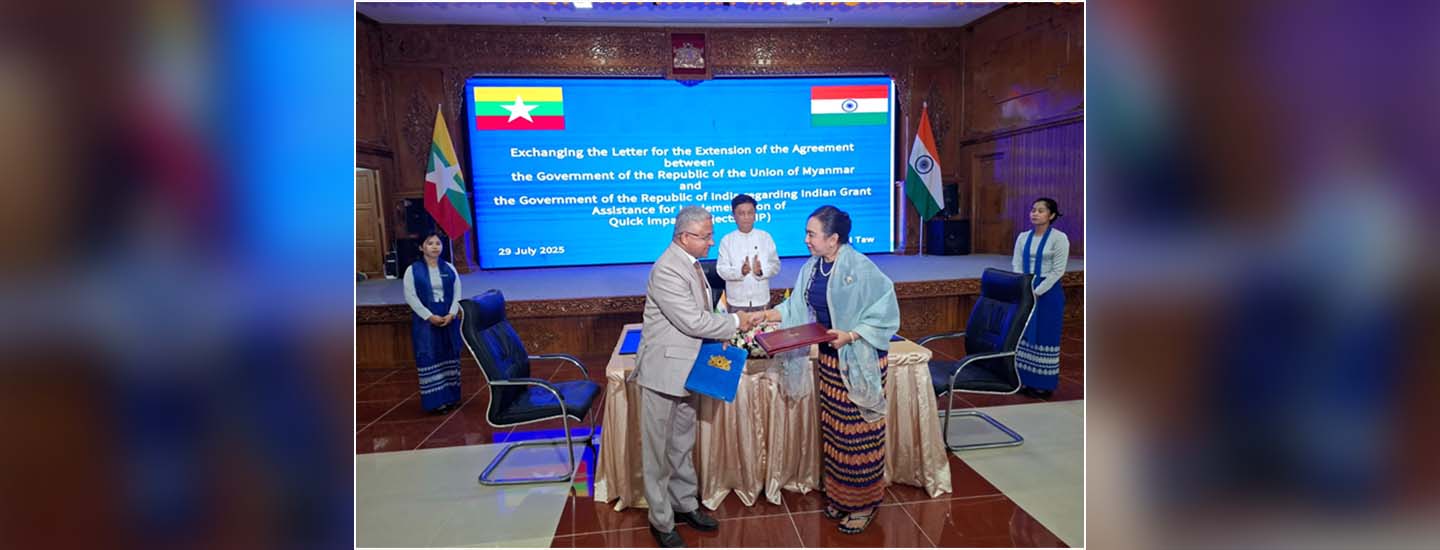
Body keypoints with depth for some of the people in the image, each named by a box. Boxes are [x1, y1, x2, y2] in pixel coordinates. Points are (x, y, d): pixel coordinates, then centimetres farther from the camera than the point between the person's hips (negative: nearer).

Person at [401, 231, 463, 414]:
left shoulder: (449, 268, 6)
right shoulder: (413, 270, -3)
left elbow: (457, 292, 4)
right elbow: (410, 297, -8)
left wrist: (452, 314, -10)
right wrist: (430, 316, -15)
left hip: (449, 320, 3)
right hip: (425, 322, -3)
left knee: (450, 357, 9)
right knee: (430, 359, -1)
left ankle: (451, 397, 19)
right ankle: (435, 401, 4)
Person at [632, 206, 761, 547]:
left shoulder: (691, 263, 7)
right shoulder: (666, 270, -23)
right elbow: (692, 322, -24)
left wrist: (722, 333, -1)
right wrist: (735, 323, -13)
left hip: (686, 369, 9)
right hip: (663, 370, -9)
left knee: (682, 443, 22)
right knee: (659, 449, 6)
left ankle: (685, 504, 38)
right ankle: (661, 521, 21)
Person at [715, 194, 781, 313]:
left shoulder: (765, 237, 3)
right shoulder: (726, 240, -1)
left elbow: (776, 265, 1)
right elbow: (721, 269, -7)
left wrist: (761, 271, -21)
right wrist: (740, 271, -27)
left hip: (761, 300, 1)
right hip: (736, 302, -1)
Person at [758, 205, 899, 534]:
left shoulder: (861, 269, -20)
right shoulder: (812, 267, 2)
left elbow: (884, 314, -16)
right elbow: (797, 308, 7)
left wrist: (851, 335, -25)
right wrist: (765, 316, -4)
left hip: (861, 361, -7)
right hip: (830, 358, 7)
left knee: (859, 432, 3)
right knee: (833, 428, 17)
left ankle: (864, 503, 21)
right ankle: (839, 494, 34)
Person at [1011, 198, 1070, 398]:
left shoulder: (1059, 238, -8)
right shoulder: (1023, 237, 7)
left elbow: (1057, 271, -12)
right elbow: (1016, 266, 4)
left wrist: (1036, 292, -15)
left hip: (1048, 293, -5)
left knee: (1044, 336, 1)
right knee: (1024, 335, 8)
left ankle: (1044, 384, 12)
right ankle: (1025, 380, 19)